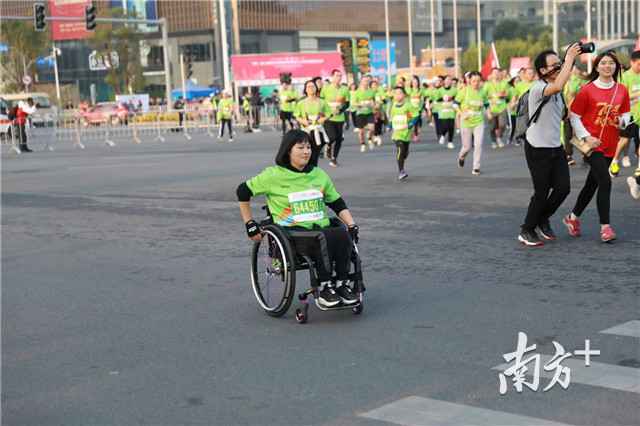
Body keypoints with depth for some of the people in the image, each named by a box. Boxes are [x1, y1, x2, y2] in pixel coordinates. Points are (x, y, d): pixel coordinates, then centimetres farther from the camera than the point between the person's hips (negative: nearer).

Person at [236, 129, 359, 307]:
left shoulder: (319, 174, 19)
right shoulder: (274, 175, 5)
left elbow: (337, 203, 23)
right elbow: (243, 191, 10)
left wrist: (352, 225, 8)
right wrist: (250, 224, 8)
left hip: (322, 228, 4)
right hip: (292, 232, -4)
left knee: (343, 233, -31)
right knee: (324, 238, -36)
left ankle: (341, 284, -19)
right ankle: (324, 288, -25)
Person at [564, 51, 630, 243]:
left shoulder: (622, 90, 6)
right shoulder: (587, 90, -7)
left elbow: (626, 114, 15)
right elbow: (574, 116, -3)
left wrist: (623, 121, -8)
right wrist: (586, 137, -12)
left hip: (610, 145, 5)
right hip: (593, 143, -5)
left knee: (592, 183, 13)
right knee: (605, 182, -14)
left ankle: (573, 217, 30)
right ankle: (605, 226, -9)